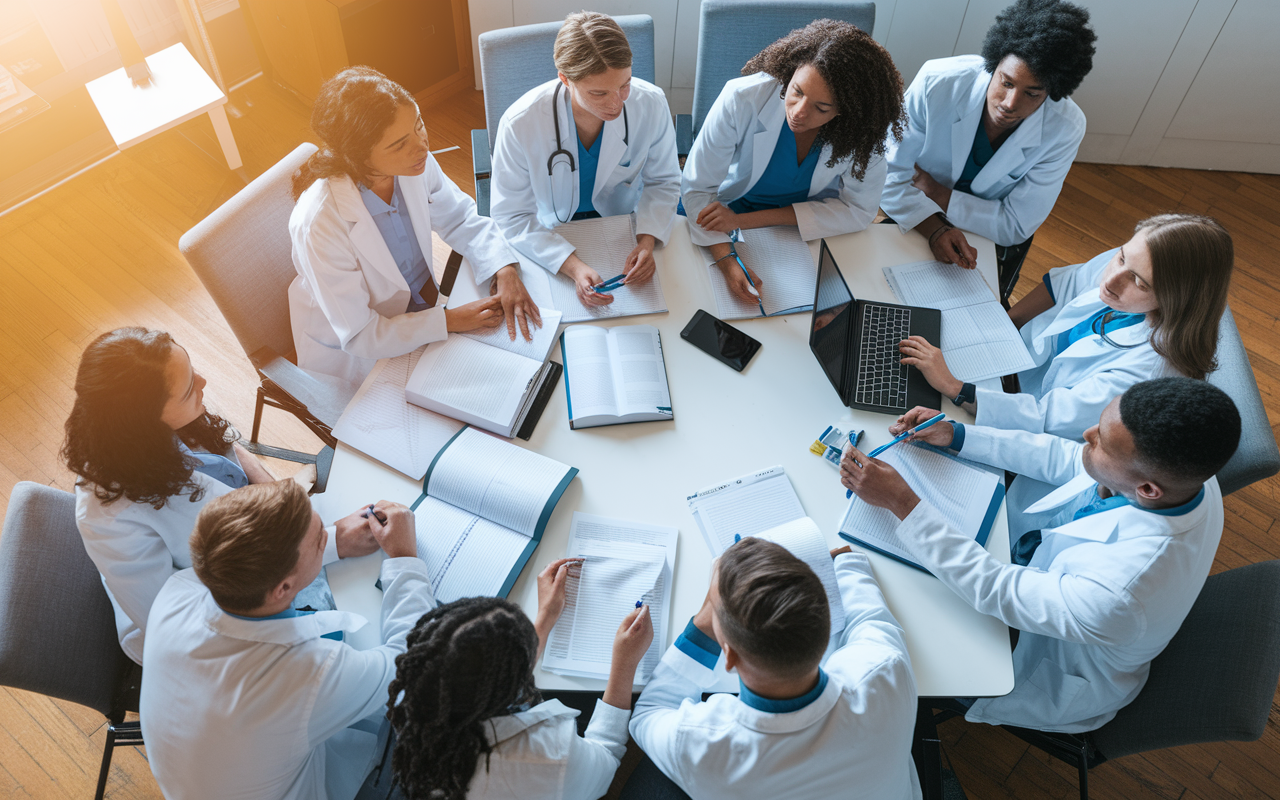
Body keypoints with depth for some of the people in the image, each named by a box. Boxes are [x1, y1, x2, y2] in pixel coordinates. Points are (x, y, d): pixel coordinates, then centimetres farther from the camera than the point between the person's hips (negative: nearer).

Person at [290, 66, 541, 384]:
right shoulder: (319, 223, -34)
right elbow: (358, 336, -26)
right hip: (357, 357, -5)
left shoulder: (414, 164, -19)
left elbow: (462, 219, -1)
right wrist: (451, 320, -26)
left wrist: (505, 272, -19)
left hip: (422, 306, 6)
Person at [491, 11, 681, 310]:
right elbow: (512, 216, -19)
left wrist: (647, 242, -23)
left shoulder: (651, 104, -19)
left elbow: (662, 182, -3)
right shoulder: (520, 123, -26)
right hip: (550, 238, -2)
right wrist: (573, 267, -34)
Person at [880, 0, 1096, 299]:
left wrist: (935, 191, -24)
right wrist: (936, 230, -36)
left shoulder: (1065, 129, -23)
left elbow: (1016, 227, -19)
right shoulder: (937, 82, -26)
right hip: (914, 222, 0)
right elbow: (890, 176, -20)